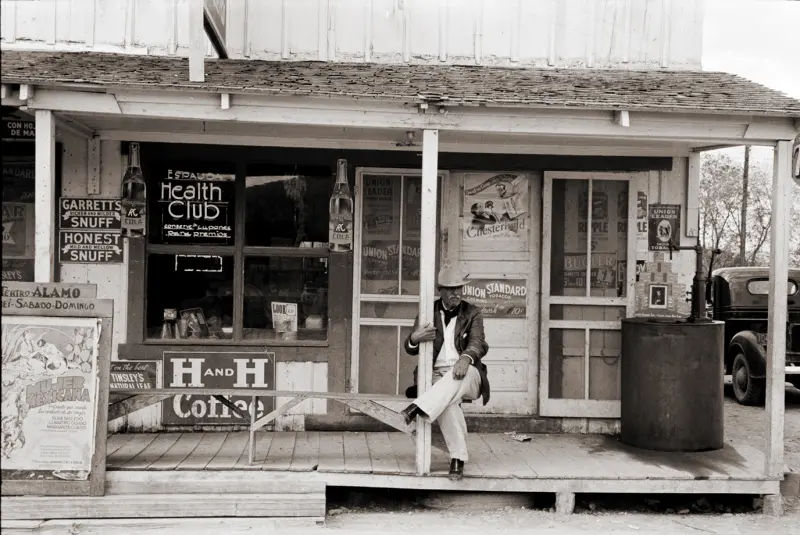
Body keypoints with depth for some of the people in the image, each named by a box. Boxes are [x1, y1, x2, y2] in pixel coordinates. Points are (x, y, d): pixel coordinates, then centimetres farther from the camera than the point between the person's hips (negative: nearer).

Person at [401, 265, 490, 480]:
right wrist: (415, 338, -18)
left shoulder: (472, 313, 9)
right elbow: (410, 349, 9)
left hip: (467, 376, 0)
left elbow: (478, 343, -8)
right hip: (438, 375, 1)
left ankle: (414, 411, -48)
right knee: (447, 402, -34)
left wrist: (466, 358, -33)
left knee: (458, 376, -39)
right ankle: (458, 457, -26)